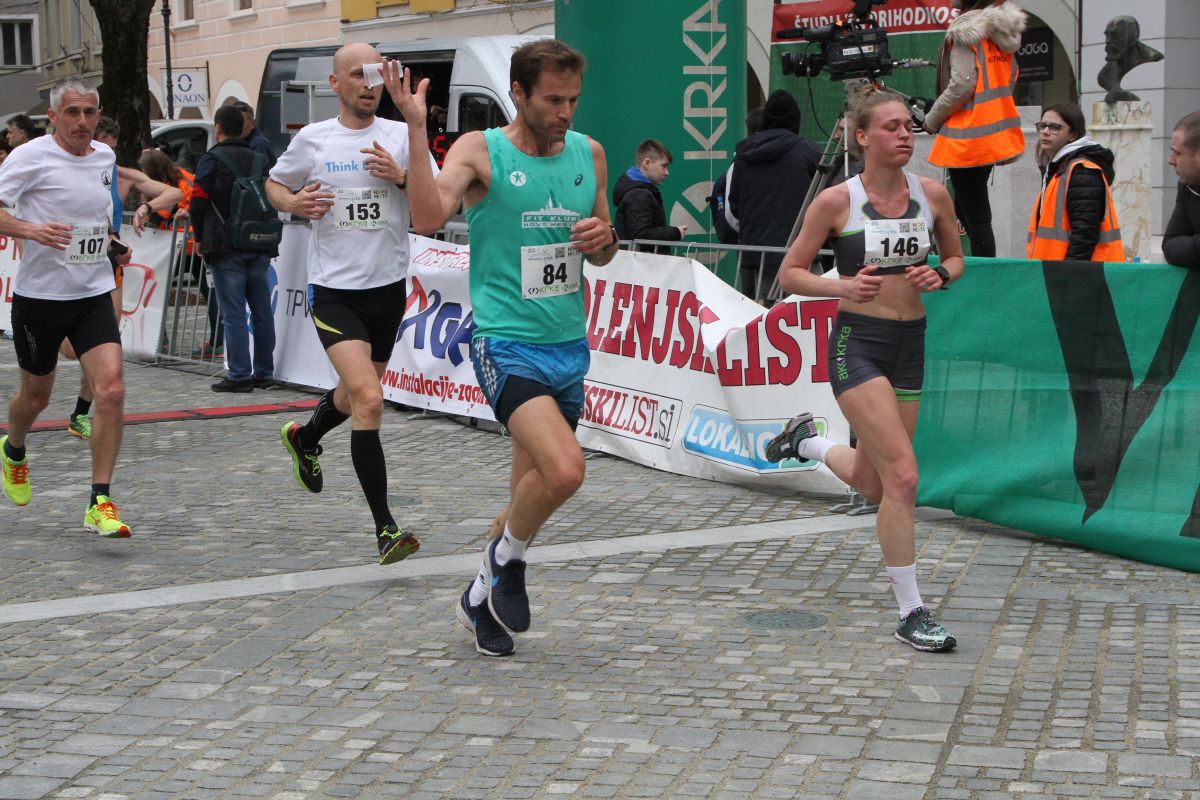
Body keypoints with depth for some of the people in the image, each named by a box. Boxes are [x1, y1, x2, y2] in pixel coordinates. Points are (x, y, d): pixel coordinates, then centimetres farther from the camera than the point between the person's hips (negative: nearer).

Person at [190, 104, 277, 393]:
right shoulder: (259, 159, 12)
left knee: (233, 313, -4)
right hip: (260, 246, 5)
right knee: (262, 311, 10)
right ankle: (264, 372, 14)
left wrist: (200, 237, 5)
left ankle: (239, 375, -5)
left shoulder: (211, 159, -5)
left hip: (226, 248, -5)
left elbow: (198, 202, -10)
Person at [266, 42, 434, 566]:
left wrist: (402, 177, -18)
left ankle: (304, 437, 56)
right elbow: (274, 185, 17)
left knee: (355, 394, 21)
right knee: (368, 400, -19)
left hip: (388, 287, 3)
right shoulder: (312, 139, 1)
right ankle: (384, 528, -15)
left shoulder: (403, 136, 1)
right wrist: (294, 202, -6)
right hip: (333, 291, -3)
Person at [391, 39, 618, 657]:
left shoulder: (589, 153, 9)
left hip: (569, 346, 6)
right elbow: (428, 218, -26)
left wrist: (605, 239, -2)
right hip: (507, 343, -6)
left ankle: (483, 596, 35)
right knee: (565, 470, -24)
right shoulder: (480, 151, -8)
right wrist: (416, 128, -30)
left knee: (534, 486, 13)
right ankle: (508, 559, 5)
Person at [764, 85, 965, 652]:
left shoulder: (933, 195, 1)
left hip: (910, 344, 6)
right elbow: (790, 272, -2)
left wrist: (938, 275, -6)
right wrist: (843, 287, -19)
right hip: (857, 343, -5)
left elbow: (955, 257, 16)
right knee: (902, 476, -17)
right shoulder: (836, 201, -9)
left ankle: (805, 441, 46)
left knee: (873, 485, 15)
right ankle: (911, 612, -6)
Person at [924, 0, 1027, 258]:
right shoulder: (1004, 31, 10)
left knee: (975, 218, -5)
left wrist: (932, 120, -6)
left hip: (969, 136, -9)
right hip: (997, 131, 9)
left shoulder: (966, 30, -14)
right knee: (965, 210, 20)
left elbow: (961, 85, -19)